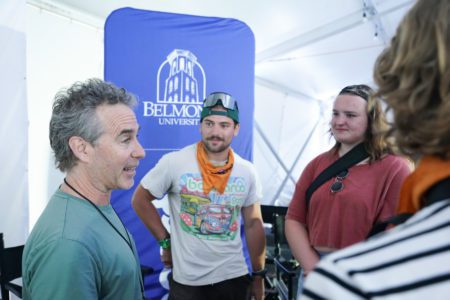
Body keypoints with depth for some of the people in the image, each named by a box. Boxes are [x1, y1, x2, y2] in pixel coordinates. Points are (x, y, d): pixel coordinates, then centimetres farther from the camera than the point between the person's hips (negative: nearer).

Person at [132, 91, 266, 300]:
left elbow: (253, 224, 5)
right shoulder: (174, 162, -13)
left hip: (234, 276, 3)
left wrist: (258, 275, 8)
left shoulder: (247, 172, -3)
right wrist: (165, 242, -4)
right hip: (187, 279, -2)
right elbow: (140, 200, -1)